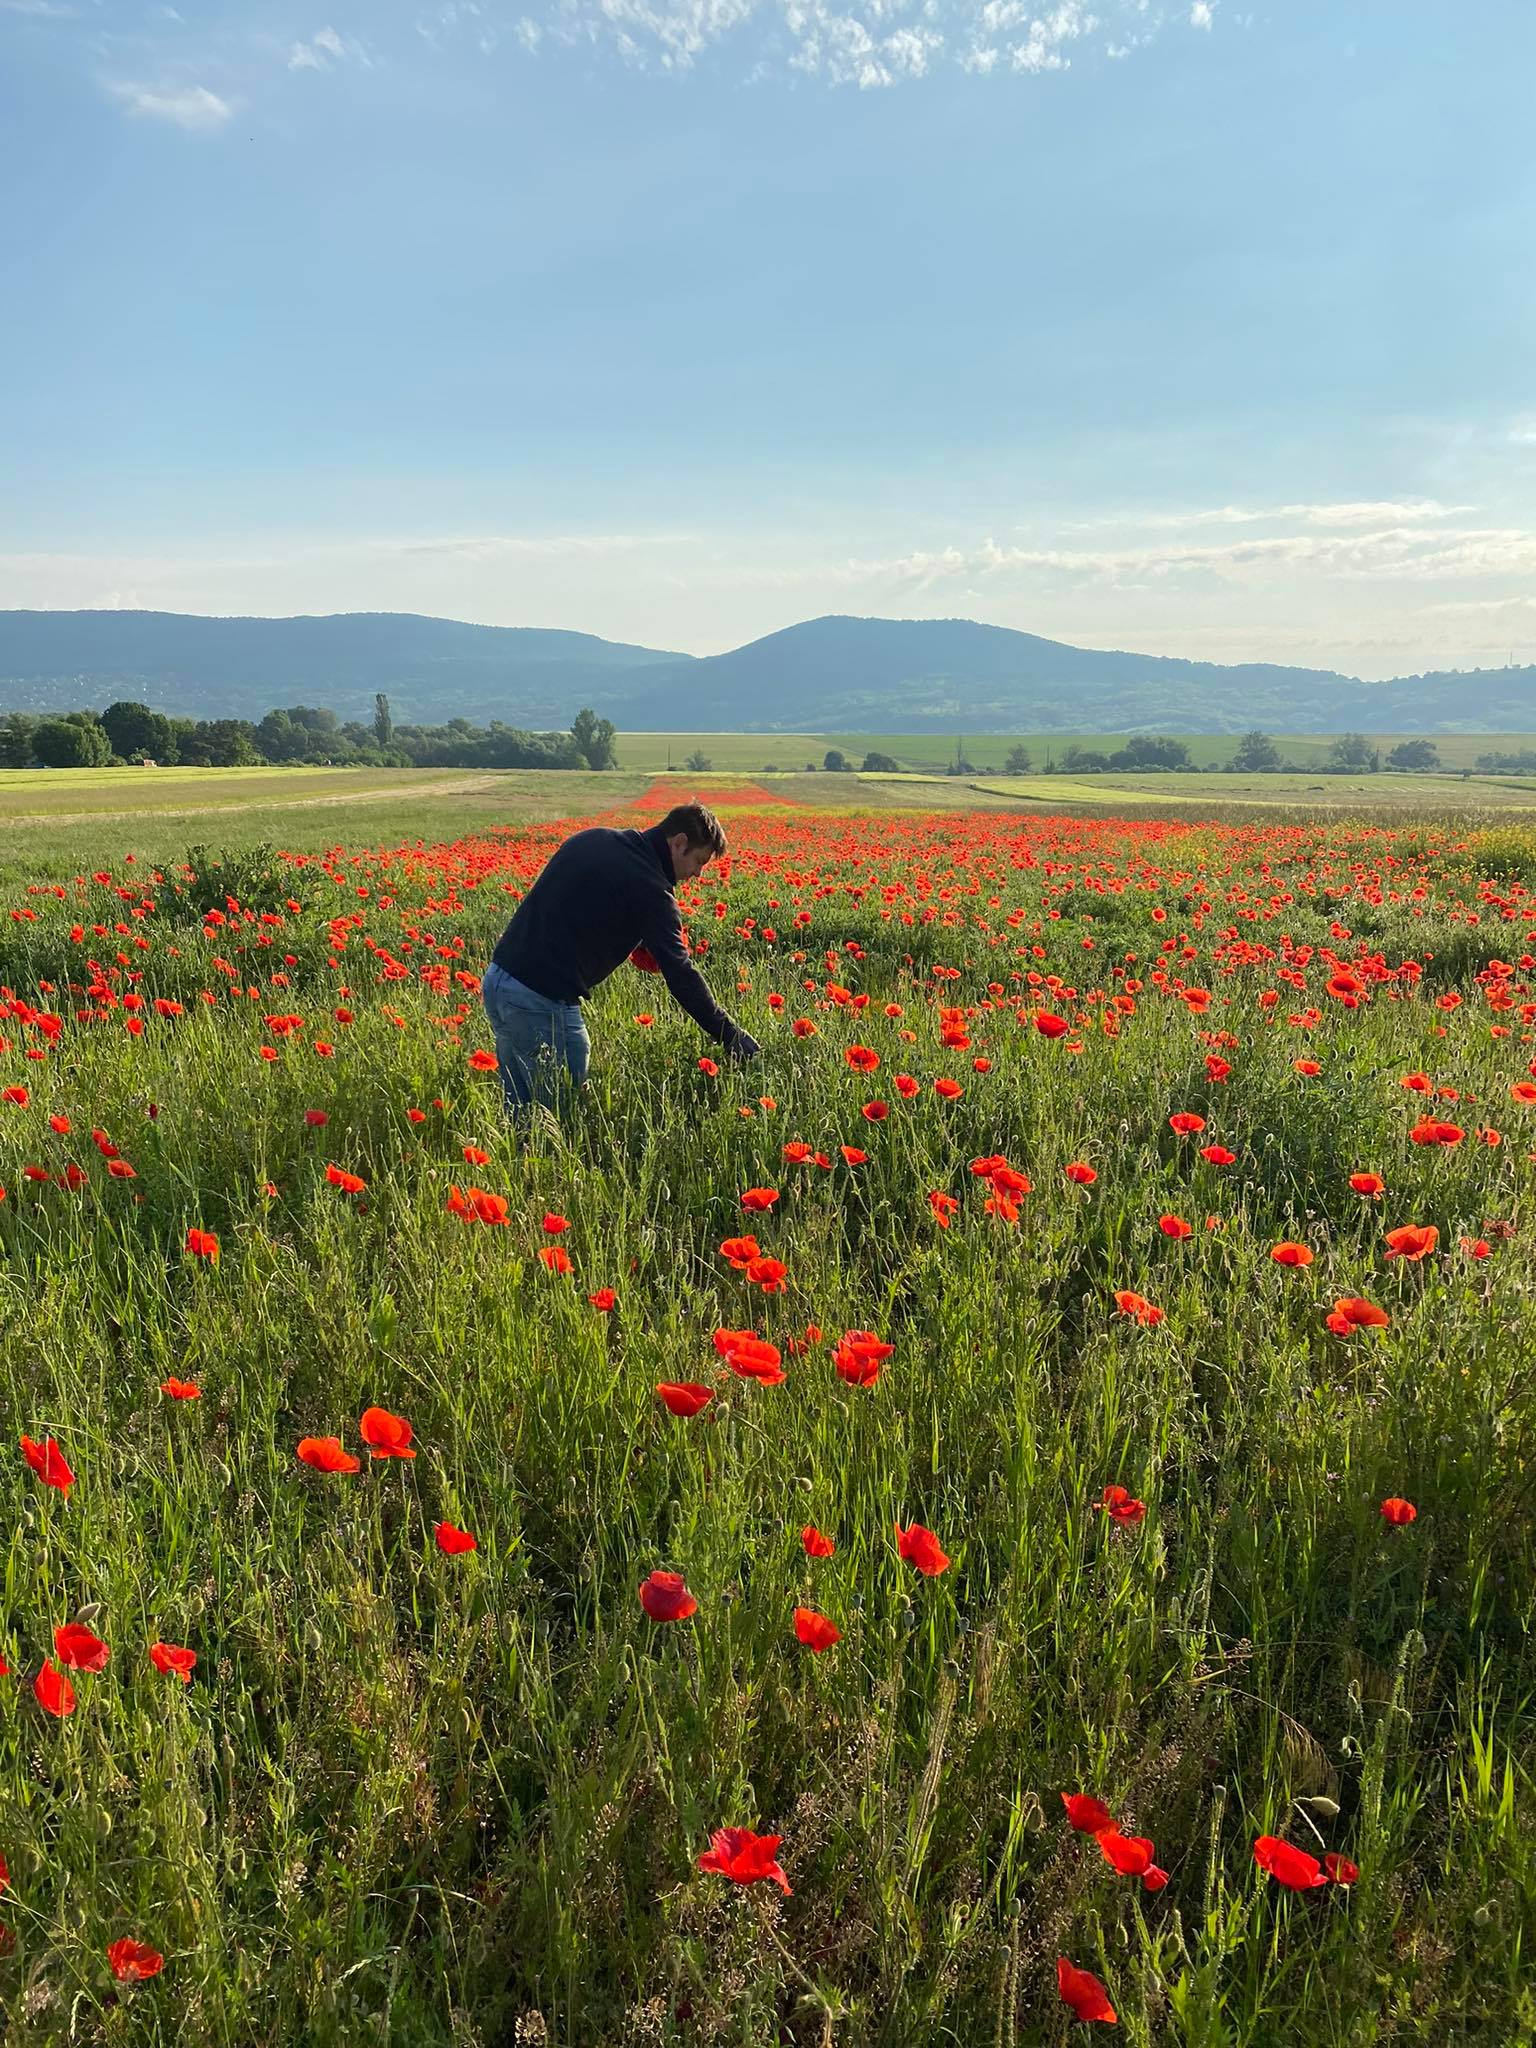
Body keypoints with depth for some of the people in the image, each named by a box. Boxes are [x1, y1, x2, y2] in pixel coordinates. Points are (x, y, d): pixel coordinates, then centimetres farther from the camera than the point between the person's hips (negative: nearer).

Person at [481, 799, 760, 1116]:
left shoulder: (590, 838, 12)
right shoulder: (650, 888, -10)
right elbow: (680, 974, -13)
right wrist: (735, 1039, -9)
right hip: (543, 1001, -8)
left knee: (520, 1106, 18)